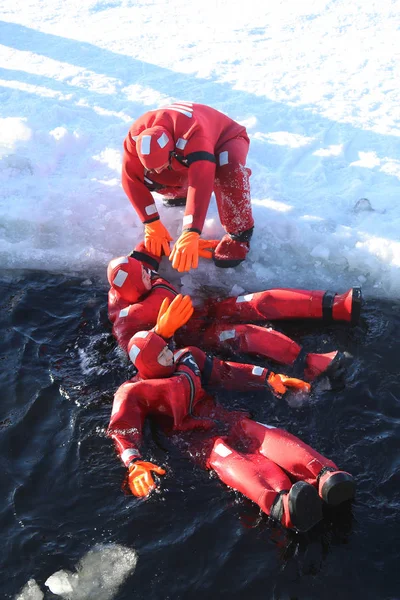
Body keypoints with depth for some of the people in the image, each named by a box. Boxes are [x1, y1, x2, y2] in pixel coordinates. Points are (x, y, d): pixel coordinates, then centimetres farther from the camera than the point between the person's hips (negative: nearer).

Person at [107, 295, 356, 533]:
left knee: (271, 436, -27)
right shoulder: (135, 393, 4)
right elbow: (122, 430, -9)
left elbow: (228, 373, 24)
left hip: (226, 420, 6)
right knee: (231, 461, -39)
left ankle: (326, 476, -55)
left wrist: (271, 379, 18)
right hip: (200, 439, -6)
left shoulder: (186, 358, 20)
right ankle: (282, 504, -71)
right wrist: (134, 464, -30)